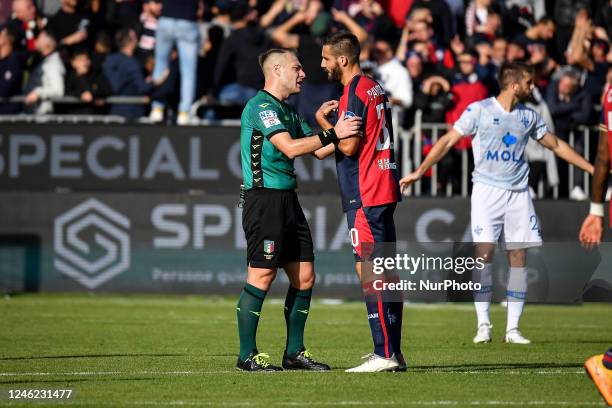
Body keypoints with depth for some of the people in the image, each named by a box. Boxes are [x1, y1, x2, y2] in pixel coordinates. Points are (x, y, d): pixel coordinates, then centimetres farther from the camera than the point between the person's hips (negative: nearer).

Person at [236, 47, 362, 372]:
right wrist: (332, 134, -22)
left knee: (304, 277, 8)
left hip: (288, 199, 10)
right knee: (261, 277, -8)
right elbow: (290, 147, -22)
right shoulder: (261, 106, -12)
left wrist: (339, 131, 8)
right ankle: (247, 355, -3)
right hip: (264, 198, -10)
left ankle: (294, 352, 15)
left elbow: (316, 149, 21)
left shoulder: (288, 111, 19)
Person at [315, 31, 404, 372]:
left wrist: (322, 121, -3)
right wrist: (325, 149, 25)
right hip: (385, 190, 10)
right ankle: (393, 352, 12)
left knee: (367, 271, -10)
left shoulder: (354, 94, -13)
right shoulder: (376, 89, 16)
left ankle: (384, 354, -14)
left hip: (365, 196, -10)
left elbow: (349, 147, -15)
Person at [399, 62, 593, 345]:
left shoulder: (529, 116, 10)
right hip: (487, 190, -4)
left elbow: (556, 145, 21)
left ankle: (512, 328, 4)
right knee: (484, 252, -13)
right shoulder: (479, 110, -4)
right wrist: (420, 171, -12)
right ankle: (483, 325, -8)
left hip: (518, 193, 4)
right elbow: (448, 141, -3)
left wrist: (593, 169, 21)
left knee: (518, 256, -1)